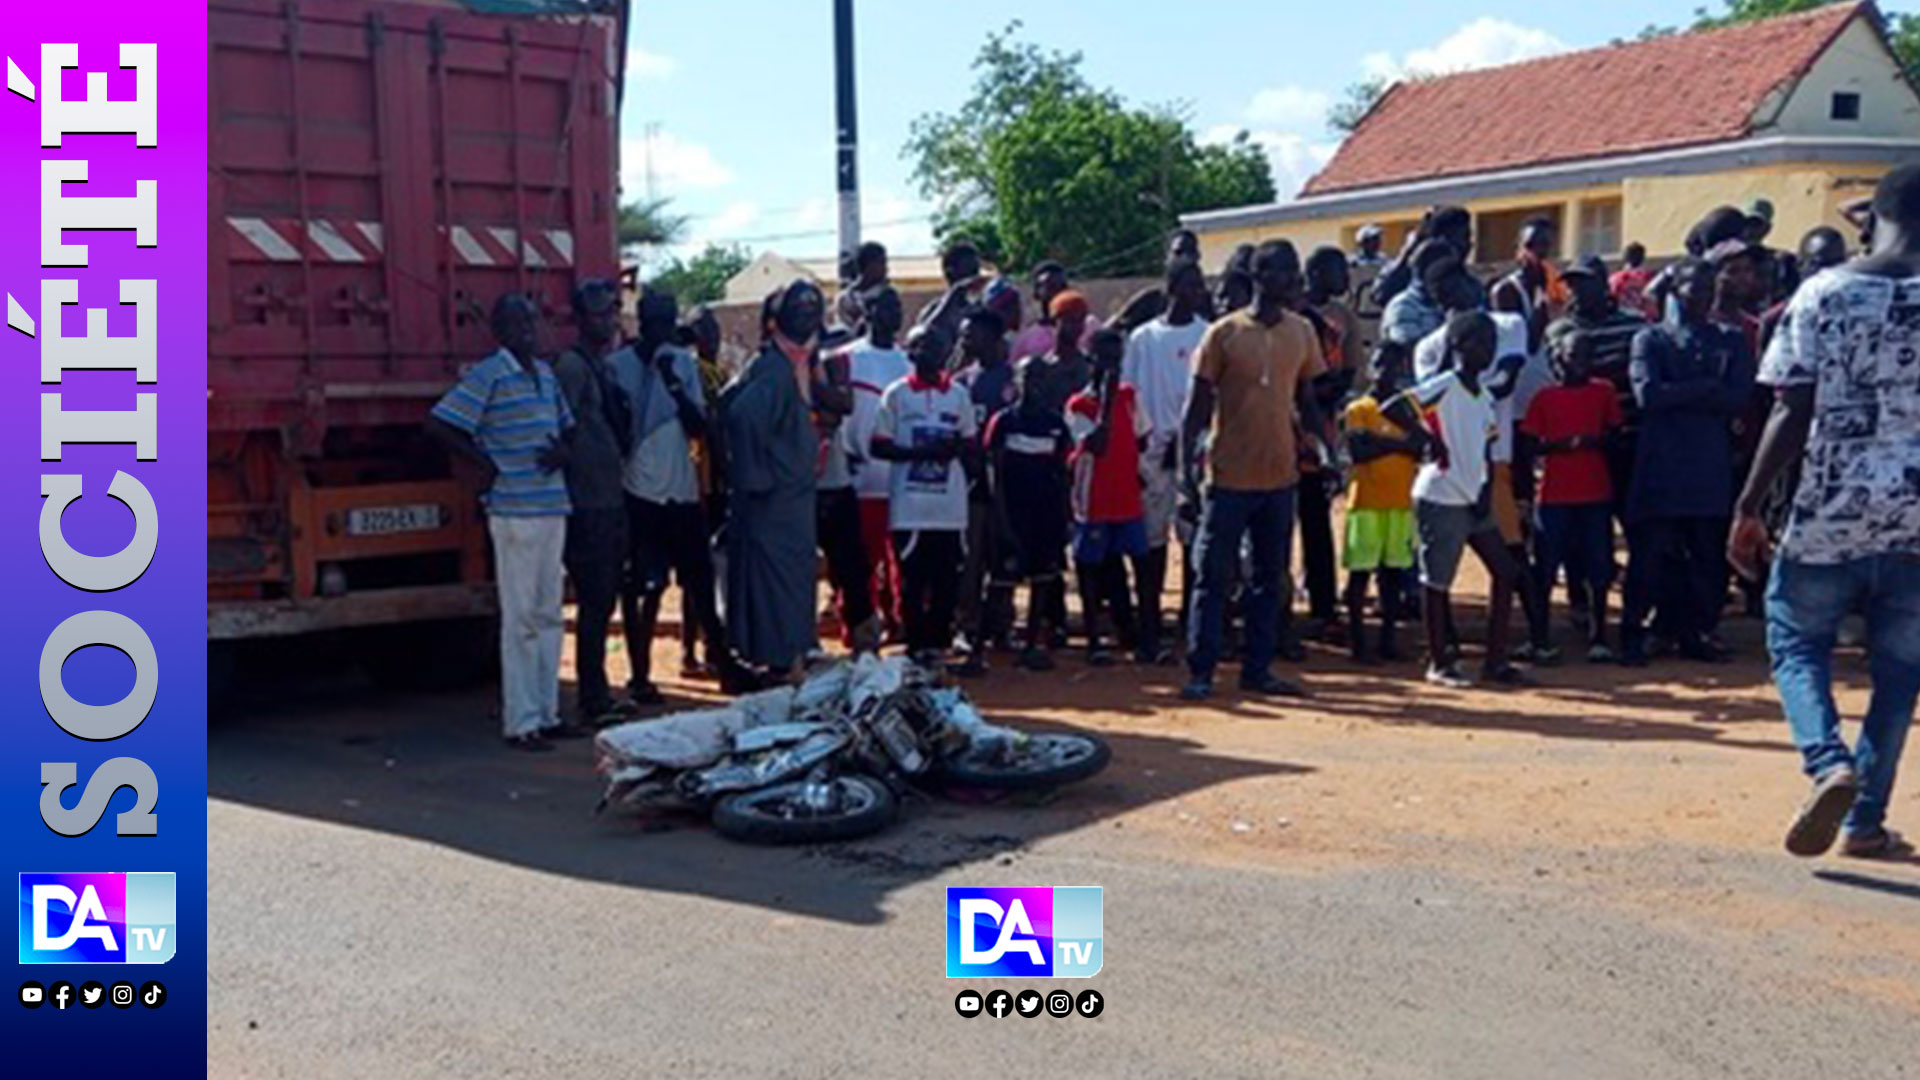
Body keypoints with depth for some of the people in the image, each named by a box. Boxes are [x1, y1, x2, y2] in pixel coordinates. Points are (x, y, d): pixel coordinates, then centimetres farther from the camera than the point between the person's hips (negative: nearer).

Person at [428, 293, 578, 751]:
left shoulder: (546, 373, 15)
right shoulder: (488, 375, -7)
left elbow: (566, 429, 25)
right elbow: (441, 425, -12)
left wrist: (562, 451, 3)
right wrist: (488, 465, -10)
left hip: (552, 507, 8)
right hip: (514, 511, -7)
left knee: (549, 615, 12)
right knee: (521, 619, -4)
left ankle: (547, 713, 20)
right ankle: (521, 723, 2)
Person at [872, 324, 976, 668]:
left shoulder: (958, 395, 10)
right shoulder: (896, 394, 1)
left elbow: (971, 444, 13)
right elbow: (879, 447, -2)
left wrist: (954, 449, -9)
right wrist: (919, 452, -15)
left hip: (951, 507, 3)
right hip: (909, 507, -3)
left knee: (947, 581, 4)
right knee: (912, 579, 1)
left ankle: (938, 644, 16)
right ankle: (916, 646, 10)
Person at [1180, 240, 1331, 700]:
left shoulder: (1302, 332, 7)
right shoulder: (1225, 333, -5)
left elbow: (1306, 401, 14)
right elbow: (1198, 403, -4)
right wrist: (1187, 461, -11)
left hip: (1280, 475, 5)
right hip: (1230, 476, -5)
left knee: (1270, 578, 10)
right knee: (1214, 576, 0)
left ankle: (1257, 669, 18)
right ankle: (1200, 670, 6)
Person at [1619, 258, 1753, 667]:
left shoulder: (1732, 342, 13)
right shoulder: (1651, 339, 6)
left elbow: (1739, 398, -3)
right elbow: (1647, 394, -11)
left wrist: (1678, 395, -10)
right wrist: (1707, 388, -9)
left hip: (1712, 466, 3)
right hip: (1661, 464, -3)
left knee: (1705, 556, 6)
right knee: (1649, 554, -2)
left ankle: (1692, 634, 16)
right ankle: (1632, 635, 6)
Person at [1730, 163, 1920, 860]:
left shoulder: (1822, 294, -3)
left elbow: (1792, 416, -7)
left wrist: (1748, 509, -2)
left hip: (1831, 511, -1)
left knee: (1796, 640, 15)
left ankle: (1829, 763, -10)